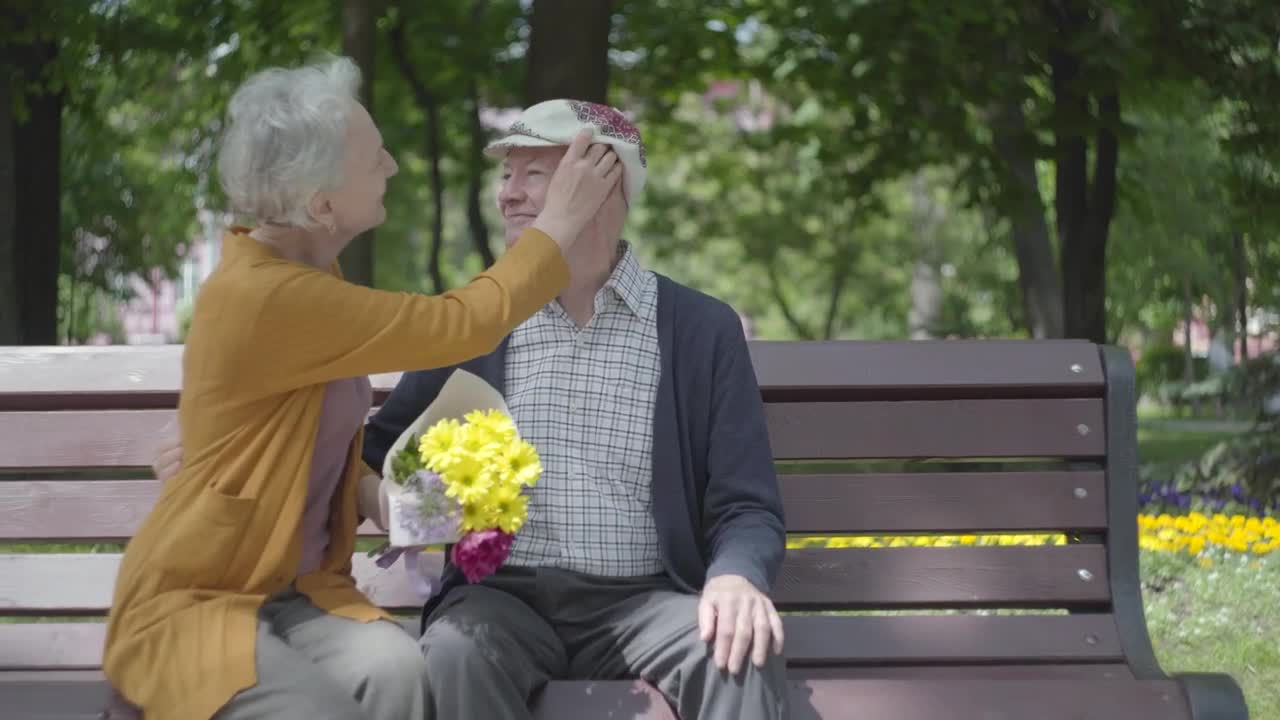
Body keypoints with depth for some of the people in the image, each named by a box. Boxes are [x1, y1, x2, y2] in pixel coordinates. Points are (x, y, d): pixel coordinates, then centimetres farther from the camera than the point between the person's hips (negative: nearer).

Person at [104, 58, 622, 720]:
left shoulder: (309, 277, 7)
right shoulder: (263, 295, -22)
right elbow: (464, 325, -20)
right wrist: (562, 220, -7)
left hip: (299, 591, 7)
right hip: (192, 599, -7)